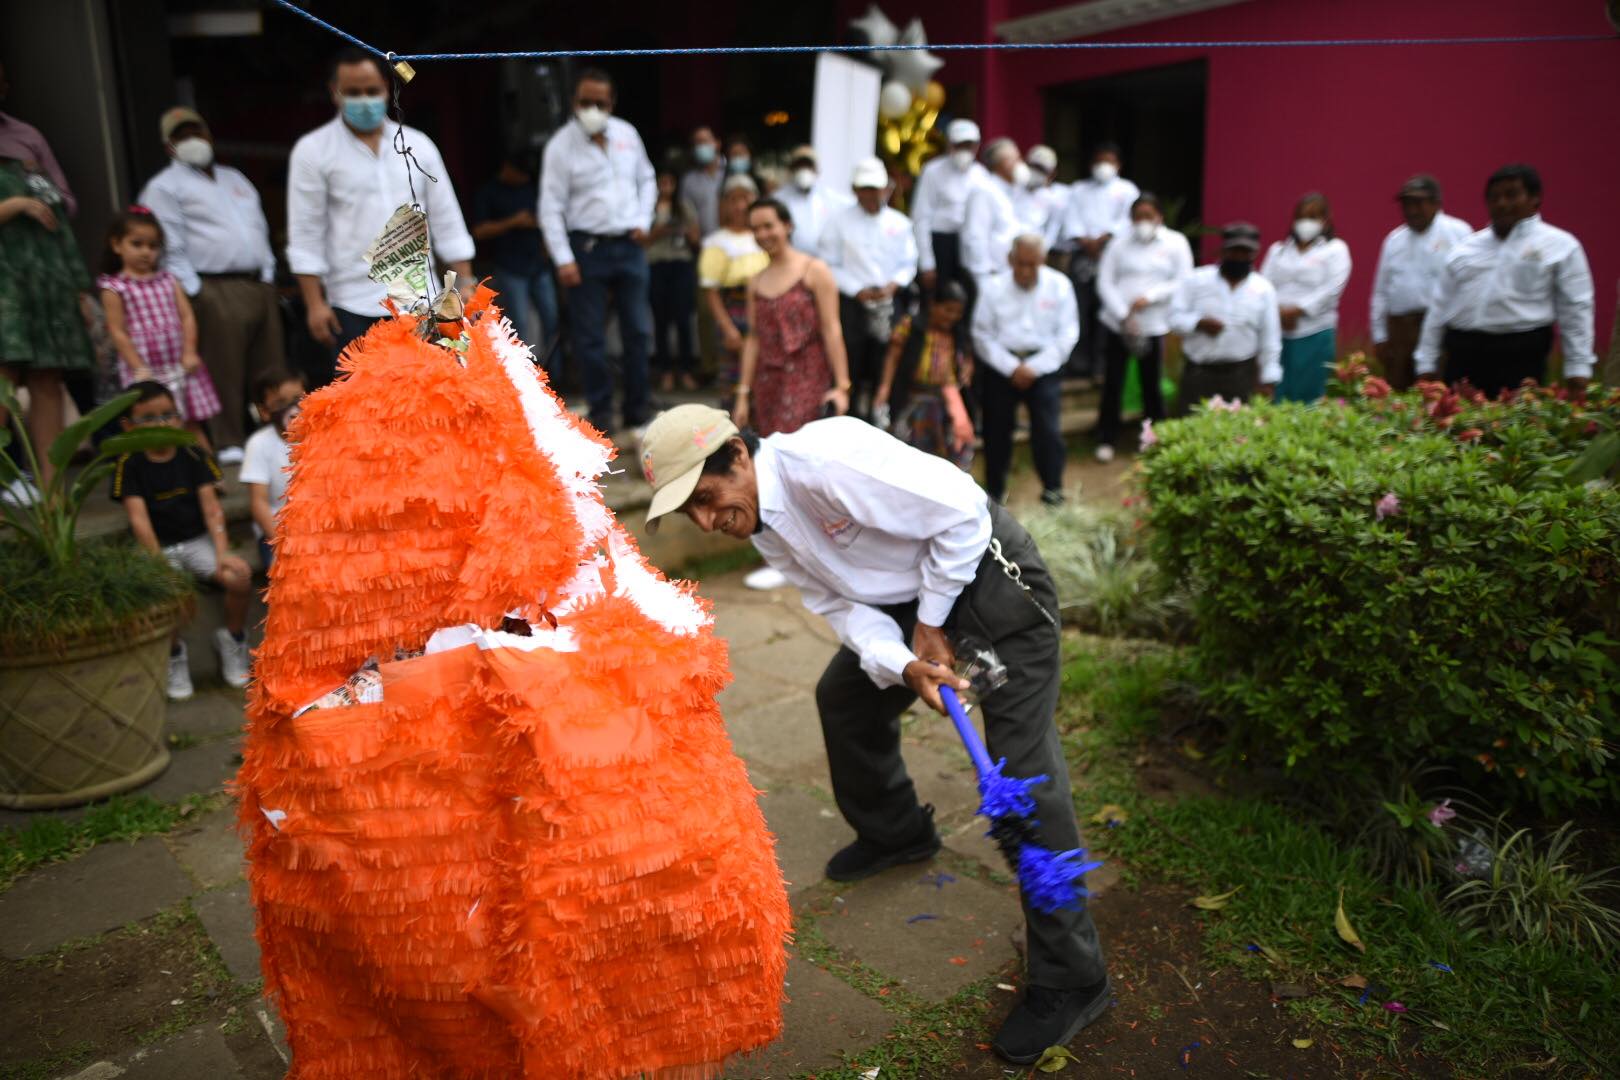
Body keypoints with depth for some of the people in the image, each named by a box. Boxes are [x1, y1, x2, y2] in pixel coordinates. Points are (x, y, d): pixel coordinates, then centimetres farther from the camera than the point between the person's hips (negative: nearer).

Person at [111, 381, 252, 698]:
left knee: (239, 575, -26)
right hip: (158, 547, -2)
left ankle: (233, 639, 3)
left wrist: (222, 551, -17)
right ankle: (174, 655, 1)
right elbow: (139, 518, -12)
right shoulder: (128, 464, -5)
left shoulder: (194, 455, 1)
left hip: (198, 540, 2)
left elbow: (211, 507, -6)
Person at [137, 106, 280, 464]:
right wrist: (195, 293, -13)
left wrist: (269, 278, 11)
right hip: (216, 290, -6)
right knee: (224, 371, -8)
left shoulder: (234, 179, 26)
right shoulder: (164, 187, 4)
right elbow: (172, 247, -4)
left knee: (270, 370, 5)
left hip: (260, 286, 6)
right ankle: (228, 443, -3)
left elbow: (261, 230, 23)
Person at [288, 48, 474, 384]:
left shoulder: (418, 145, 10)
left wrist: (465, 284, 4)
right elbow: (306, 235, -1)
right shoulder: (312, 151, 2)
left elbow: (446, 221, 11)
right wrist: (315, 304, -7)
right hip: (354, 306, -2)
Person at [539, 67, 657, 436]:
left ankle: (636, 408, 20)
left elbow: (646, 180, 17)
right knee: (590, 336, 1)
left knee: (638, 330, 8)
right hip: (587, 248, -4)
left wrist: (643, 220, 2)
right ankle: (601, 411, 14)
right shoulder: (561, 145, -8)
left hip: (629, 246, 4)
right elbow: (551, 206, -9)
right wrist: (563, 259, -15)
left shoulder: (628, 134, 4)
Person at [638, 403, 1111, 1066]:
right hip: (910, 596, 9)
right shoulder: (764, 528, -1)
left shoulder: (823, 460, -30)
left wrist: (931, 625, -16)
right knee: (845, 696, 20)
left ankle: (1070, 982, 2)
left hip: (992, 578, -9)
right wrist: (904, 667, -21)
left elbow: (963, 512, -26)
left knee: (1021, 771, -11)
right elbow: (842, 606, -2)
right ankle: (896, 833, 45)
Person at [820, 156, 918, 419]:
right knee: (851, 368, 0)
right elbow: (830, 265, -3)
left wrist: (893, 285, -11)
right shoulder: (840, 221, -1)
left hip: (888, 306, 2)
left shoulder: (899, 223, 7)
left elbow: (908, 264, 8)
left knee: (884, 368, 4)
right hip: (851, 304, -2)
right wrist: (857, 290, -13)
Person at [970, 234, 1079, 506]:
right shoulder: (994, 288, -4)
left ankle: (1052, 487, 9)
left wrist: (1034, 368, -13)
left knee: (1047, 428, -9)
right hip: (1001, 366, 1)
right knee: (997, 429, 6)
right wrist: (1012, 368, -13)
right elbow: (983, 335, -4)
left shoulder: (1059, 286, -4)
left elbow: (1067, 335, -5)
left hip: (1044, 365, -1)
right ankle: (995, 490, 23)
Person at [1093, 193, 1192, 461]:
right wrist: (1124, 316, -11)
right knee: (1112, 383, 2)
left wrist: (1149, 296, -15)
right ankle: (1106, 440, 14)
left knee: (1151, 384, 5)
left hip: (1153, 326, 0)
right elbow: (1105, 283, -1)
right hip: (1116, 323, 1)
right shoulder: (1120, 244, 4)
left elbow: (1183, 283, -3)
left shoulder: (1176, 243, 3)